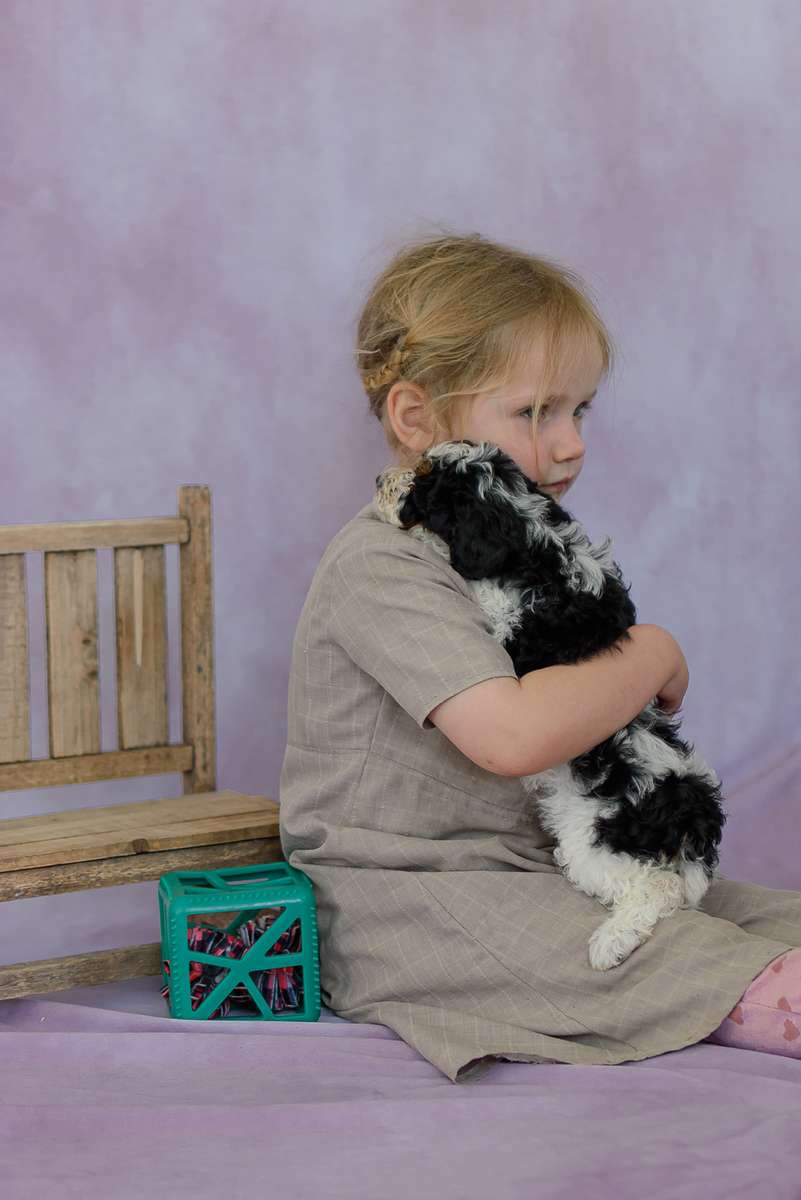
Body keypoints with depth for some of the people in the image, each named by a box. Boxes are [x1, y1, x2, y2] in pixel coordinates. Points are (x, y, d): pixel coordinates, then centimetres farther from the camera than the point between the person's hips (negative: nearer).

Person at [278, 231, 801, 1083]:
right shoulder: (383, 566, -18)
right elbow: (513, 734, -31)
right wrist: (652, 659, -16)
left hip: (521, 869, 9)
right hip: (399, 908, -9)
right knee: (671, 960, -29)